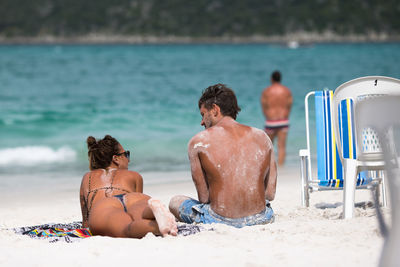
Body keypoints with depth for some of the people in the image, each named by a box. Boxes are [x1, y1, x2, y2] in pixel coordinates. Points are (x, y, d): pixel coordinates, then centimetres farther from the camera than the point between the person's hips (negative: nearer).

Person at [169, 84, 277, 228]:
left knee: (175, 201, 25)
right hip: (261, 219, 5)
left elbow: (204, 198, -3)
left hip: (222, 221, -4)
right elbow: (270, 194, 7)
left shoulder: (199, 141, -3)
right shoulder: (262, 137, 6)